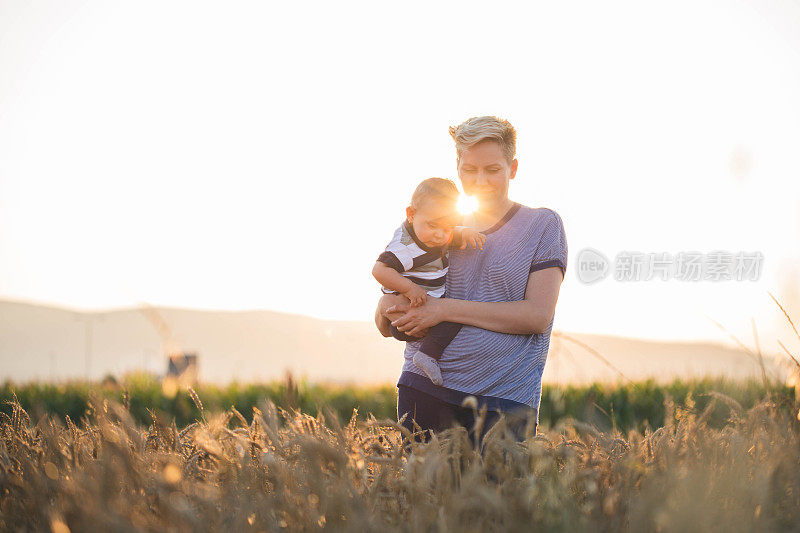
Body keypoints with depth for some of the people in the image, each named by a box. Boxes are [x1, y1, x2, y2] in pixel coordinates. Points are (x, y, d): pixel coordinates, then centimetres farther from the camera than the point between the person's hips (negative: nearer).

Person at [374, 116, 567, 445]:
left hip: (504, 402, -3)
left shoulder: (543, 225, 4)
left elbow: (538, 316, -9)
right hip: (424, 390, 3)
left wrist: (445, 310, -13)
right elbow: (384, 326, 17)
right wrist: (389, 309, -9)